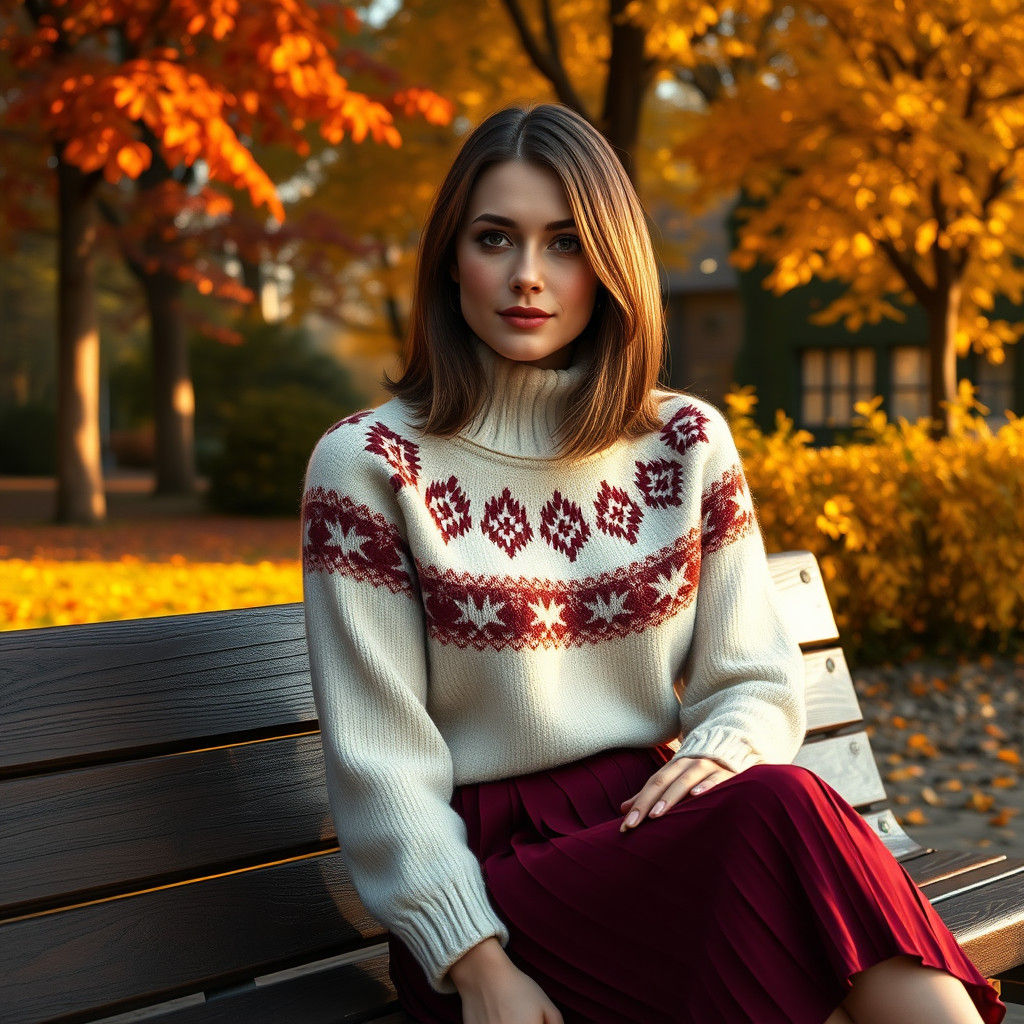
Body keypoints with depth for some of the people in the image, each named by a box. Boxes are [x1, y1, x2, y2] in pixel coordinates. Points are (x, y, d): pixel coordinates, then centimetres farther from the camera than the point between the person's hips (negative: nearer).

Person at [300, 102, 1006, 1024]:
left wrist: (714, 757, -12)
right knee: (782, 814, -30)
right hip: (491, 873, -4)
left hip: (654, 828, 4)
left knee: (776, 805, -31)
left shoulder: (688, 444, 9)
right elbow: (380, 761, -6)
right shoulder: (367, 465, -3)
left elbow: (760, 683, 12)